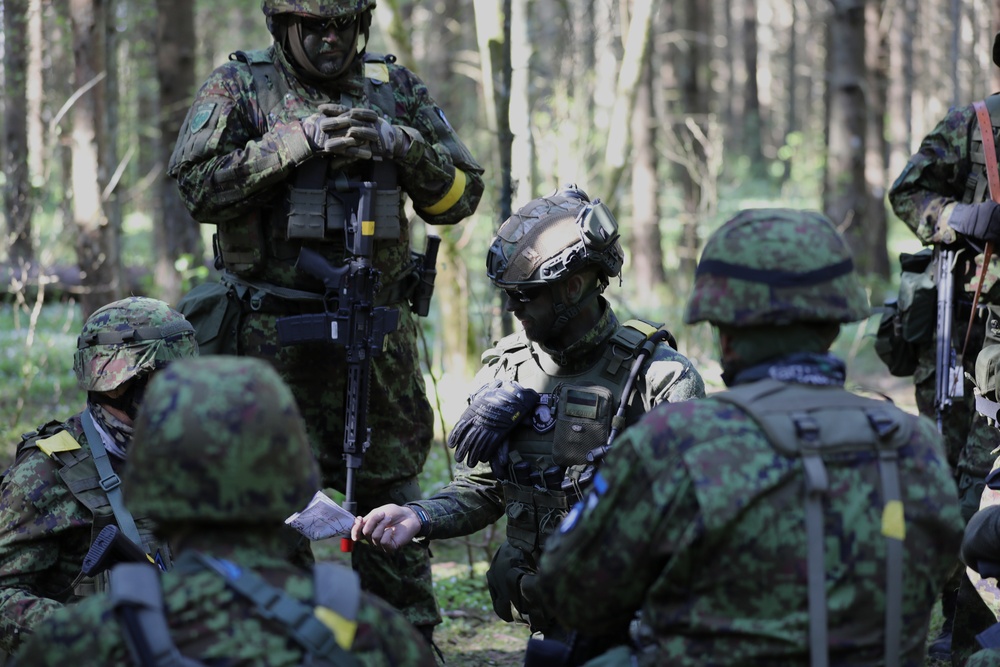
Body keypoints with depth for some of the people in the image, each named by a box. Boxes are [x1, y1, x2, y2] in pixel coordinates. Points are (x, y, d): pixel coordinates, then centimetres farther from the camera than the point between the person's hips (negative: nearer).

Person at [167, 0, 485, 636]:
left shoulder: (397, 88, 9)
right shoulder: (241, 87, 1)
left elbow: (461, 194, 6)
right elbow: (199, 185, -12)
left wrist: (399, 145, -11)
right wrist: (297, 142, -19)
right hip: (273, 338, -3)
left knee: (391, 491, 11)